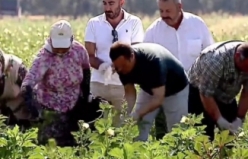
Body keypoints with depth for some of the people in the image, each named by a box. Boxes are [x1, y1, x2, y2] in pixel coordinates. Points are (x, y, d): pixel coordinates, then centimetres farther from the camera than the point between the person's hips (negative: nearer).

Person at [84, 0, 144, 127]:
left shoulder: (134, 23, 0)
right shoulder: (94, 24, 3)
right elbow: (89, 56, 1)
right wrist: (103, 66, -20)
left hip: (124, 85, -1)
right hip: (99, 84, 1)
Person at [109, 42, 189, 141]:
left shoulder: (152, 61, -40)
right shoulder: (122, 64, -23)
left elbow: (158, 98, -40)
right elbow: (129, 91, -14)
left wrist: (137, 114, -50)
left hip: (175, 89, -5)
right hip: (148, 89, 5)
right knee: (137, 130, -3)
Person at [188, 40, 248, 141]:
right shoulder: (215, 59, -38)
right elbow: (206, 94, -33)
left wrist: (240, 118, -19)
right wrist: (219, 120, -33)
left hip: (226, 95, 5)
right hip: (200, 92, -5)